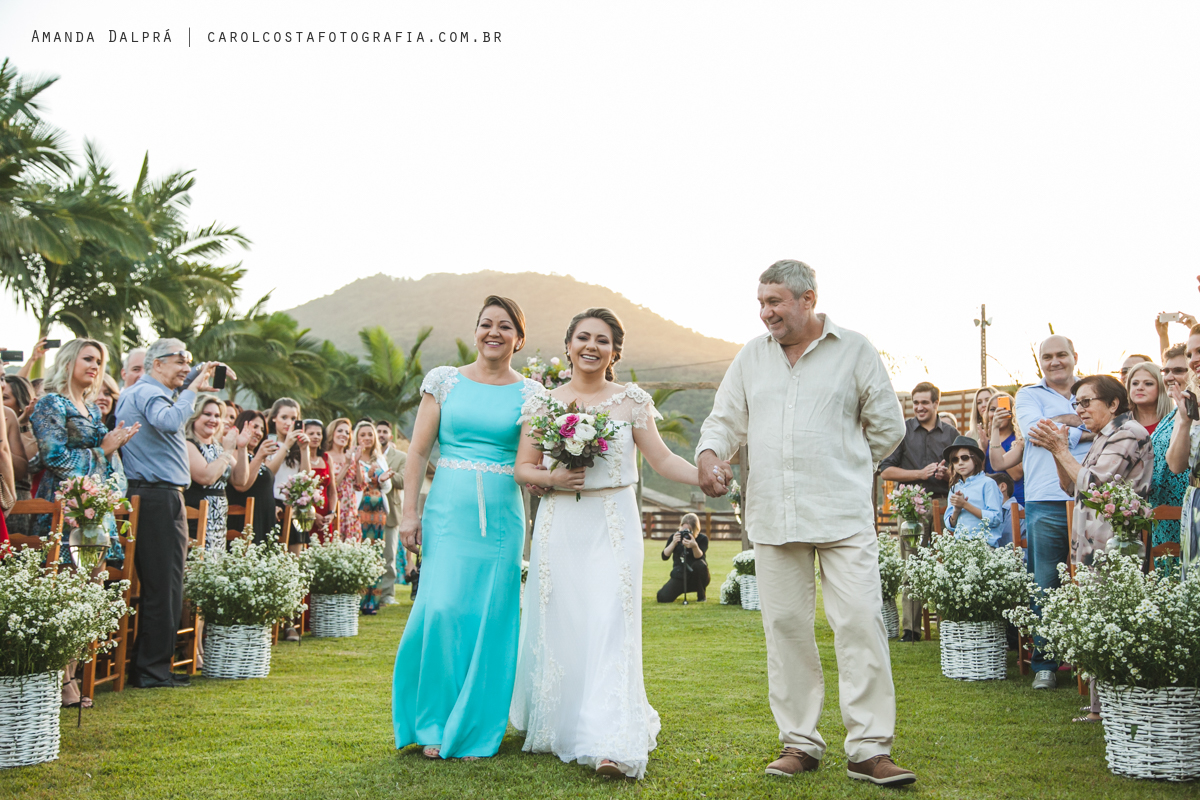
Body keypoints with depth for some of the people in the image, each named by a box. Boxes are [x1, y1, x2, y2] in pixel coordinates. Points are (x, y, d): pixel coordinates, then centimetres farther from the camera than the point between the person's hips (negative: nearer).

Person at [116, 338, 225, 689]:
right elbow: (168, 421, -31)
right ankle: (153, 669, -1)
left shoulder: (137, 393, 22)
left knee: (154, 583, 12)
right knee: (165, 585, -6)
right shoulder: (148, 393, -11)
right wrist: (192, 389, -19)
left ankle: (143, 666, 16)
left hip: (148, 498, 11)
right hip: (160, 498, -11)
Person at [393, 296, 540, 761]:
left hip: (502, 516, 1)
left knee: (489, 617, 1)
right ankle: (435, 725, 9)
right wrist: (409, 512, -1)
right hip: (448, 511, -1)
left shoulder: (530, 394, 7)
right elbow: (419, 451, 5)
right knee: (442, 610, -9)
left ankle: (474, 731, 15)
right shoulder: (444, 381, 6)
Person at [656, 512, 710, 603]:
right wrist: (673, 543, -25)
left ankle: (701, 595, -7)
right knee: (663, 597, -21)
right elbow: (665, 557, -10)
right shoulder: (675, 537, 0)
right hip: (679, 577, 1)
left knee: (700, 564, -35)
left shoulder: (702, 539, -6)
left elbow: (699, 557, -24)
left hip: (696, 578, -1)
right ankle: (683, 590, 16)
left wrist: (694, 546, -45)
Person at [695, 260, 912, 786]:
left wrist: (840, 469, 10)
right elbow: (725, 419, 13)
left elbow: (888, 427, 8)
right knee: (785, 626, 6)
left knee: (861, 623, -8)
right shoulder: (752, 356, 13)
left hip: (843, 516, -3)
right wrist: (710, 453, -8)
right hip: (772, 516, 3)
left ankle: (869, 750, -2)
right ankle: (800, 743, 16)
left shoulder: (854, 350, 4)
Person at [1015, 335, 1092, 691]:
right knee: (1045, 586, 1)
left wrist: (1068, 422, -4)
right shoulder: (1029, 395, 13)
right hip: (1047, 502, -2)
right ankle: (1044, 664, 10)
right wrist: (1083, 427, -1)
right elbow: (1035, 431, -6)